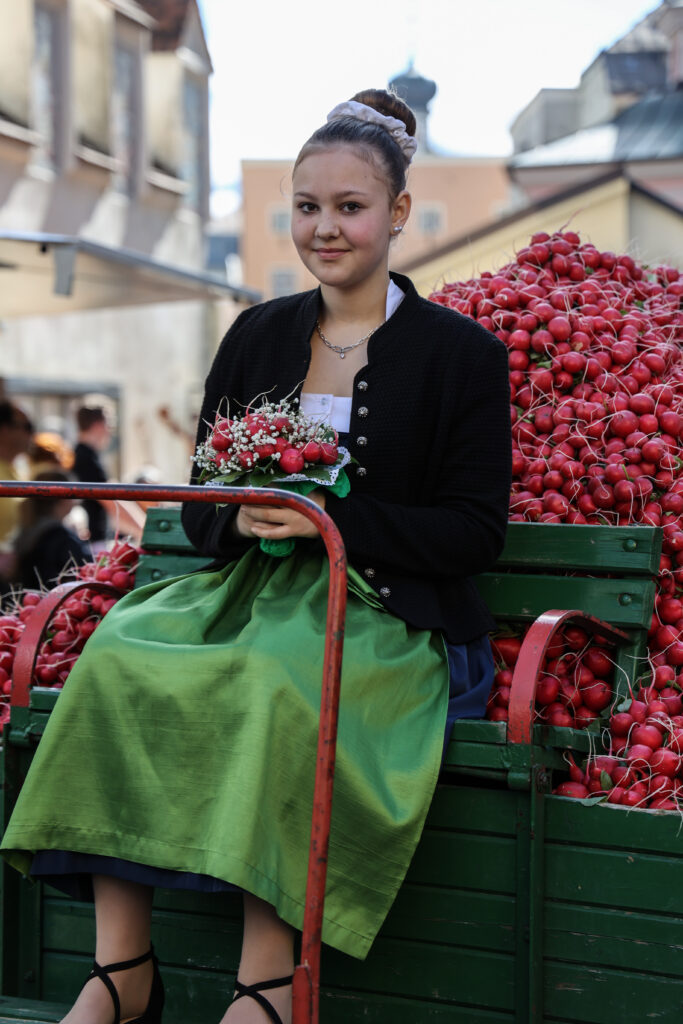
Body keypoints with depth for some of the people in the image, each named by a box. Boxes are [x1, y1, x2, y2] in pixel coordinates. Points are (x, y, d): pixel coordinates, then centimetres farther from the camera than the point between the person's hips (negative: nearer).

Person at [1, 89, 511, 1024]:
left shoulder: (462, 352, 1)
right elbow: (199, 504, 16)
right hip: (256, 589, 5)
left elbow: (477, 533, -5)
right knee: (119, 653, -25)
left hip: (390, 620, -4)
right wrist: (236, 515, -10)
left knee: (276, 679, -36)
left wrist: (330, 515, -17)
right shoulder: (259, 335, 14)